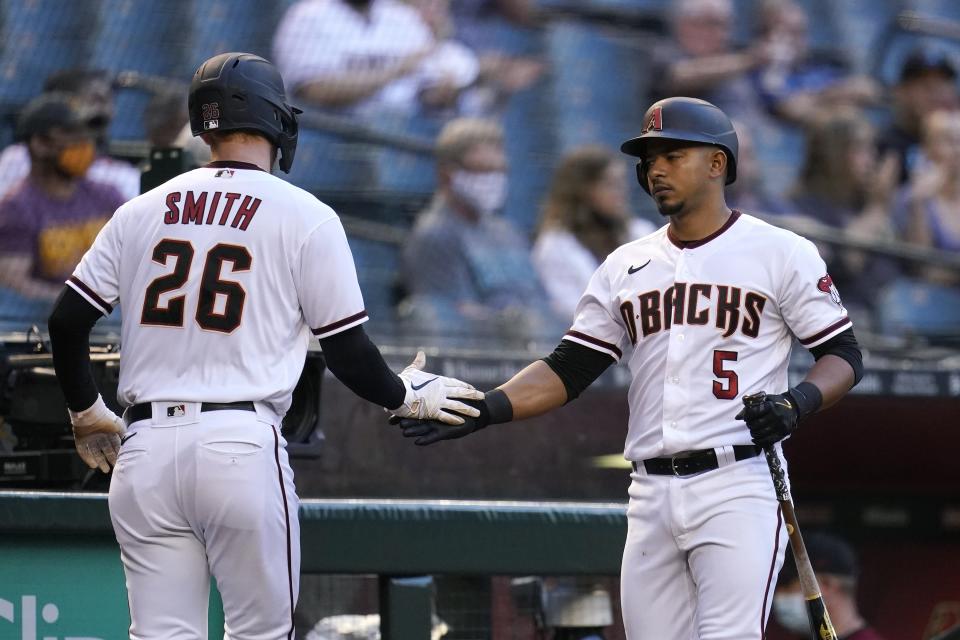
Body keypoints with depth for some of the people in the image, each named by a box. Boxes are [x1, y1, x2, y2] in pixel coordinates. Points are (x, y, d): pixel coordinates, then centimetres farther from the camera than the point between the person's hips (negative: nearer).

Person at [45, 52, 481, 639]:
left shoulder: (141, 211, 12)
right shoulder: (305, 216, 1)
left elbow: (67, 322, 11)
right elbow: (347, 350, 1)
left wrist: (86, 413, 28)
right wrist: (407, 395, 20)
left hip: (146, 447, 4)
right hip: (242, 447, -4)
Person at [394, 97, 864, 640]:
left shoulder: (782, 253, 2)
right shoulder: (626, 267, 16)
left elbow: (844, 356, 3)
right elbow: (568, 371, 12)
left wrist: (798, 403, -18)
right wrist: (483, 410, -3)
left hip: (738, 490, -5)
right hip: (652, 494, 5)